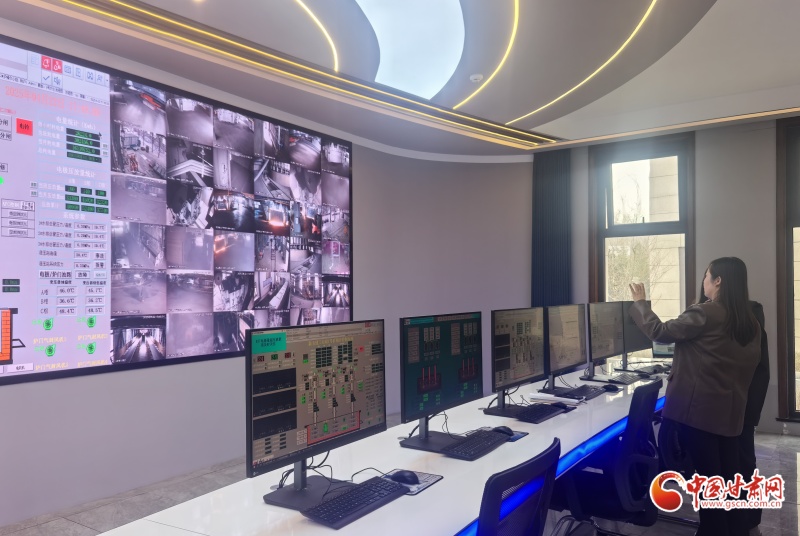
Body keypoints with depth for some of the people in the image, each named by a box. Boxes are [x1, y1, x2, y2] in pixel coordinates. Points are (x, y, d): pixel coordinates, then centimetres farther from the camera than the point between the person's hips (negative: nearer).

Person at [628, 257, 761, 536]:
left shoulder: (705, 313, -16)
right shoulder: (750, 322, 6)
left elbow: (660, 332, -11)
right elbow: (751, 362, 18)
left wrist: (640, 303, 2)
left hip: (699, 407, -7)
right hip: (731, 410, 7)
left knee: (707, 476, 4)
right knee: (730, 476, 14)